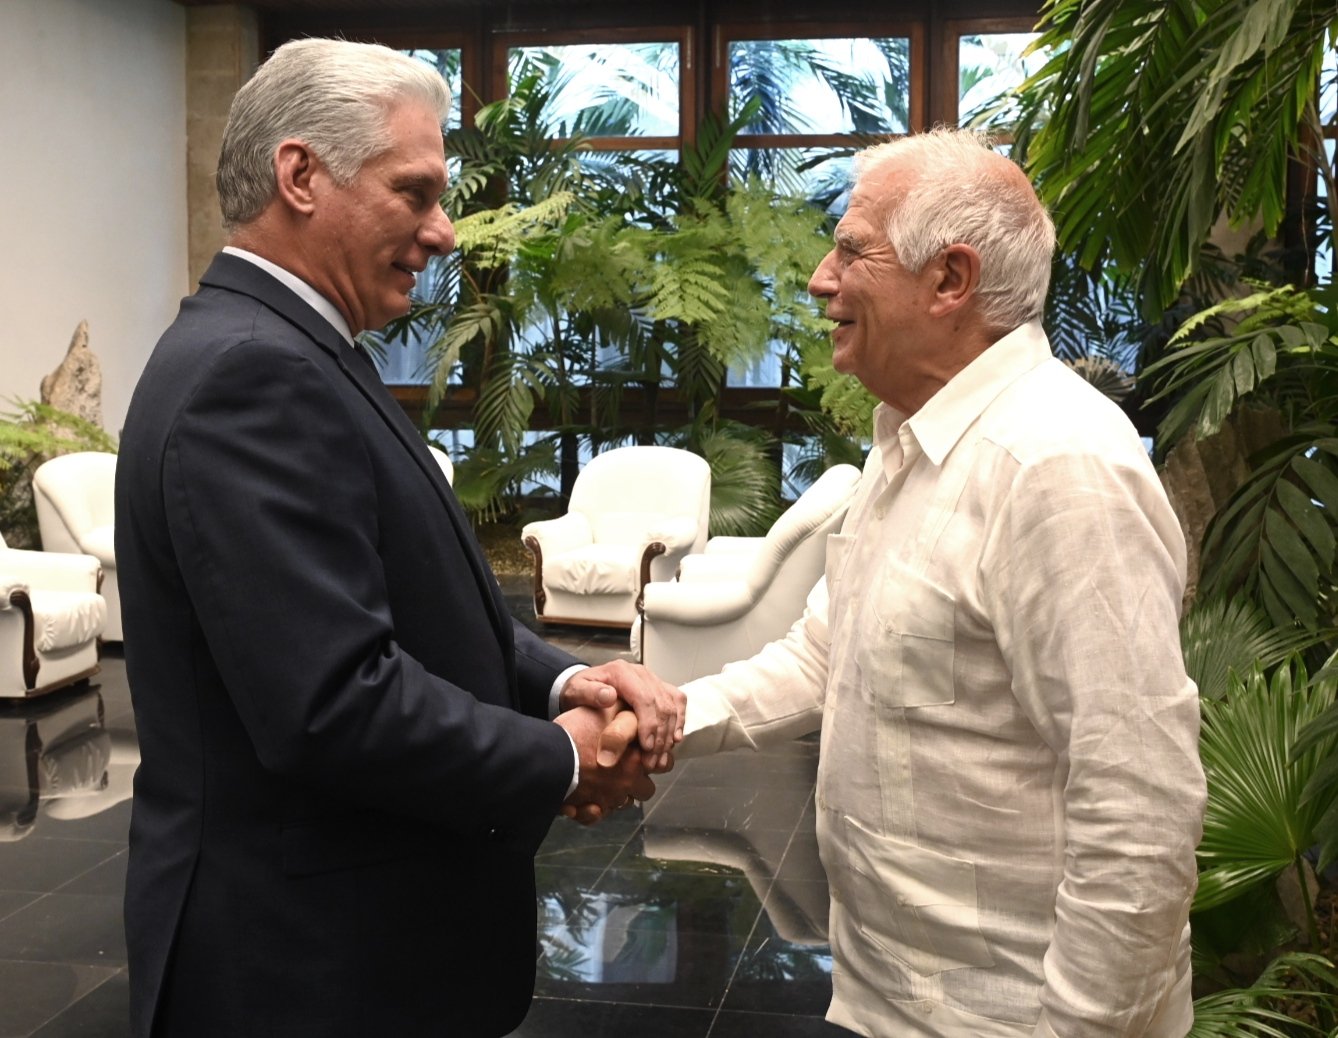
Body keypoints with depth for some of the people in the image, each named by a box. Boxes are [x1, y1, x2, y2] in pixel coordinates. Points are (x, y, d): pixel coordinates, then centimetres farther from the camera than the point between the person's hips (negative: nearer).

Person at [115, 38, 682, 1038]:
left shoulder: (281, 352, 10)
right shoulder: (253, 373, -22)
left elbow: (412, 608, 12)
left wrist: (562, 682, -5)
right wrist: (560, 760, -15)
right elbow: (333, 706, -29)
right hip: (308, 955, -10)